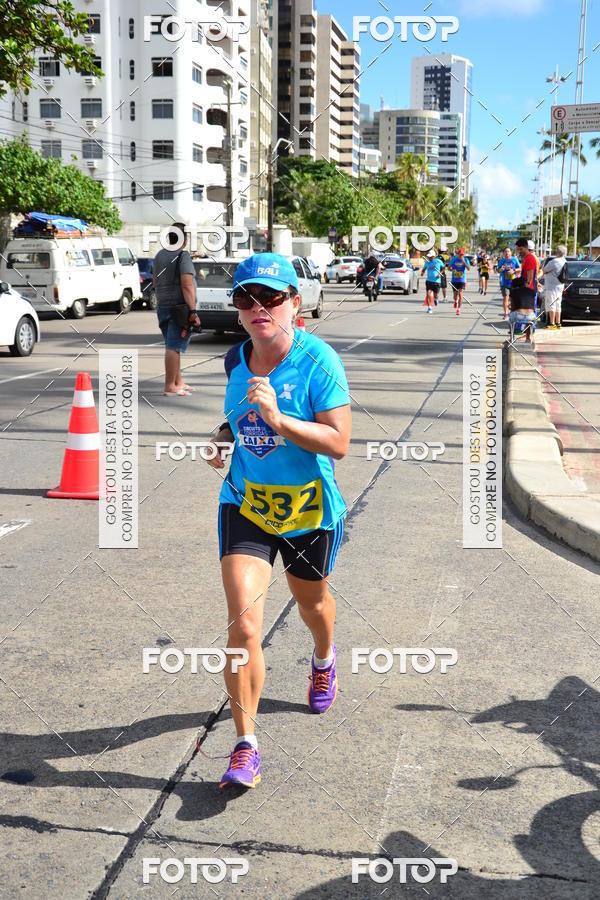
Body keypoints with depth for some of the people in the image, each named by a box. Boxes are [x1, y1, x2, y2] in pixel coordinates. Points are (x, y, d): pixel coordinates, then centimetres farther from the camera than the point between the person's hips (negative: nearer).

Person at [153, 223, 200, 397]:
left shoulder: (159, 255, 12)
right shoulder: (183, 256, -12)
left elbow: (155, 282, 20)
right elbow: (187, 285, -20)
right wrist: (193, 311, -21)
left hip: (162, 306, 8)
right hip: (179, 307, -8)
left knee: (173, 346, 15)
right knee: (174, 346, -8)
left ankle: (179, 382, 23)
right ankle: (170, 387, -8)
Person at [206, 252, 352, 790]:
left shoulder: (319, 360, -18)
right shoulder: (236, 359, -2)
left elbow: (339, 443, -22)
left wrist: (277, 419, -34)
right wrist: (225, 436, -1)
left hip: (309, 508, -2)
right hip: (245, 504, 2)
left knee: (311, 600, 24)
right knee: (243, 625, -11)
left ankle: (324, 661, 61)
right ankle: (246, 747, 0)